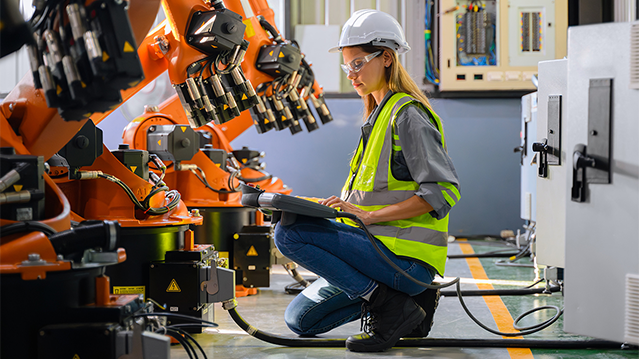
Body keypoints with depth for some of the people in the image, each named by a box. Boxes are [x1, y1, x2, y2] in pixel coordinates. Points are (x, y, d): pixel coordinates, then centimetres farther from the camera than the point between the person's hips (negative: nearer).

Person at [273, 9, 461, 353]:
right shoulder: (379, 115, 20)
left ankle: (390, 305, -16)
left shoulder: (408, 115, -11)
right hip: (382, 248, 10)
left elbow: (443, 190, -20)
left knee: (289, 233, -21)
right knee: (301, 319, 10)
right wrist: (344, 207, 7)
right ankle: (406, 301, 8)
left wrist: (368, 216, -22)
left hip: (404, 256, -10)